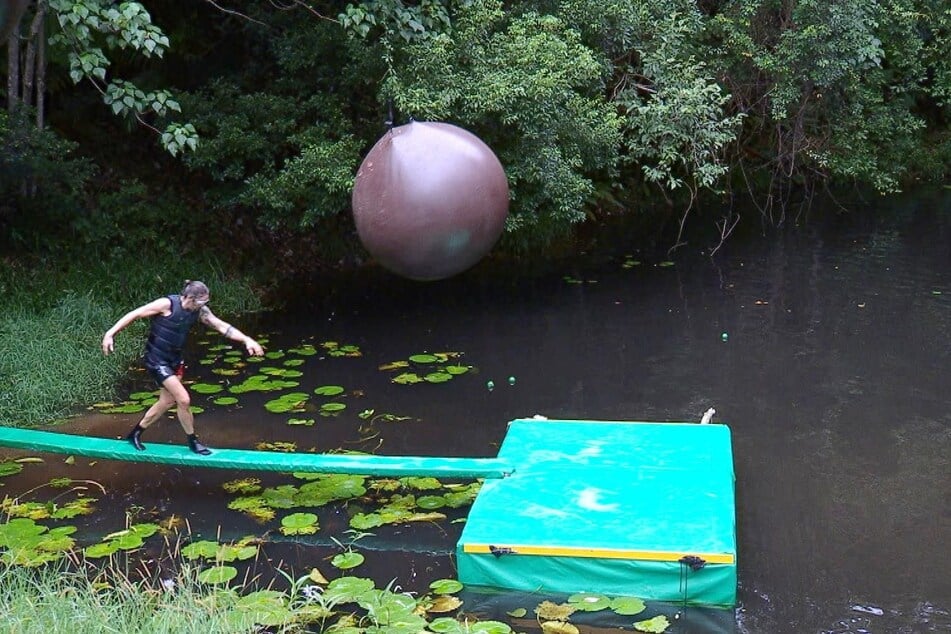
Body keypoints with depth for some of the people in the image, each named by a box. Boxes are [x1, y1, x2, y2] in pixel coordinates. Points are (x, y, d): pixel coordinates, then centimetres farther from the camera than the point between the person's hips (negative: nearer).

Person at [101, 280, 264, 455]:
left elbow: (222, 326, -8)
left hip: (175, 360, 8)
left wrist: (247, 340, -18)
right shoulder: (167, 304, -23)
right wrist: (110, 334, -20)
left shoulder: (200, 311, -6)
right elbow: (134, 314, -17)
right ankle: (193, 442, 10)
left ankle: (135, 434, 35)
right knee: (184, 400, -9)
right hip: (156, 360, -8)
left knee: (167, 401, 17)